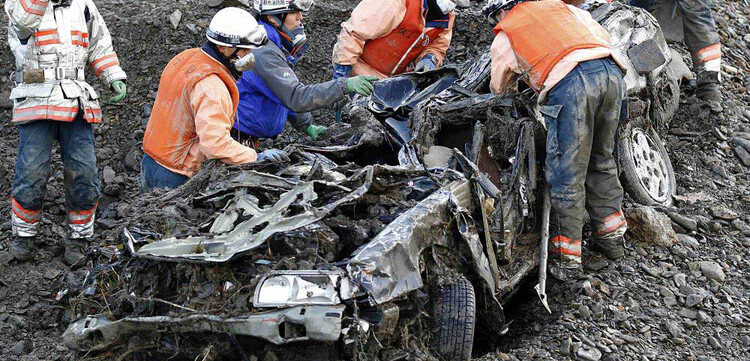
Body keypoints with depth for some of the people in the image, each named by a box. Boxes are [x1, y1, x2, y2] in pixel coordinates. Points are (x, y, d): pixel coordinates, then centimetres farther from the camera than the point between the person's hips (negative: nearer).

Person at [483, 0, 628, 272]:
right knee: (601, 160, 20)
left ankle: (566, 254, 5)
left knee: (566, 172, 1)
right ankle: (611, 235, 28)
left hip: (569, 84, -5)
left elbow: (497, 88, 32)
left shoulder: (504, 37, 19)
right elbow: (602, 35, 33)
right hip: (610, 70, 5)